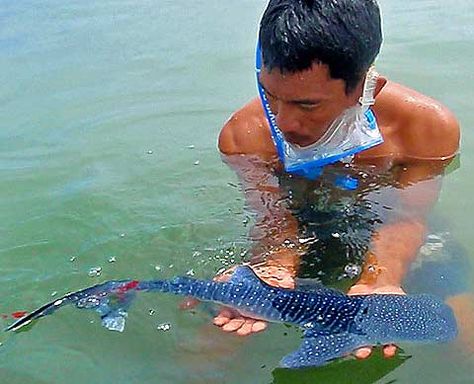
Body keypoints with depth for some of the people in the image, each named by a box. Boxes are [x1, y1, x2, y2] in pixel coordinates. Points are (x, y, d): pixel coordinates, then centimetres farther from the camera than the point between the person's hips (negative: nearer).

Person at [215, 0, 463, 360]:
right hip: (301, 250, 0)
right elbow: (276, 217, -19)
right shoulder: (244, 135, -20)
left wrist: (377, 283, -43)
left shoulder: (430, 127, -22)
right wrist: (273, 270, -42)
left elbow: (406, 220, -22)